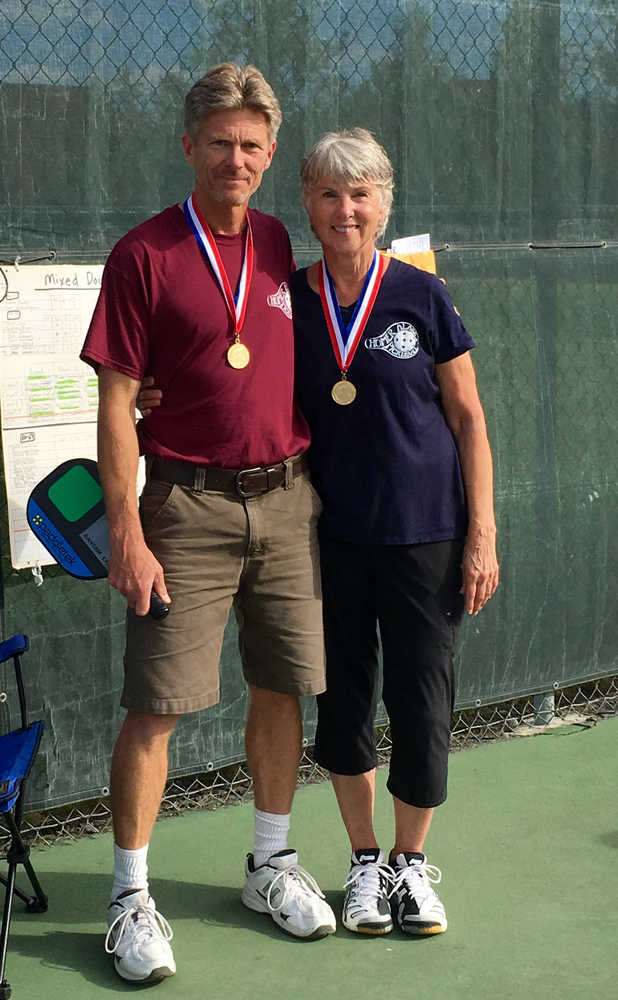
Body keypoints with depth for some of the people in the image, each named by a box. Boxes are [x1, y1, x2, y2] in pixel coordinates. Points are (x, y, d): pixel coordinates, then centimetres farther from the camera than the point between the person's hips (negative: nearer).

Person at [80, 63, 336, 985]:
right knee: (157, 703, -3)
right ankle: (130, 896, 10)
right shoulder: (144, 256, -5)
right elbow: (116, 404, -7)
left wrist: (319, 479, 13)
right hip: (189, 503, -5)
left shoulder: (283, 249, 10)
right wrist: (125, 530, -12)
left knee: (282, 688, 11)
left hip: (288, 497, 5)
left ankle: (272, 864, 28)